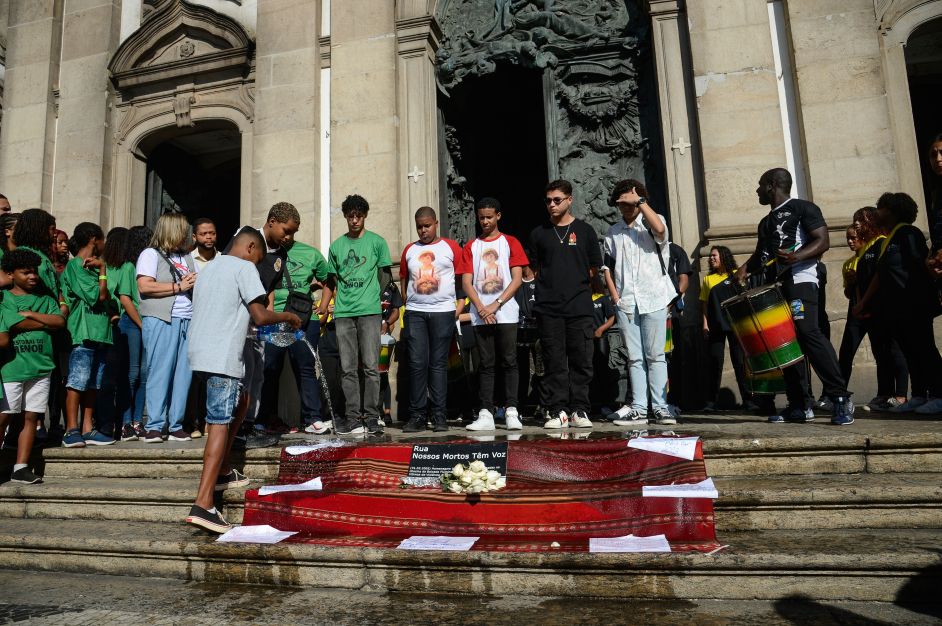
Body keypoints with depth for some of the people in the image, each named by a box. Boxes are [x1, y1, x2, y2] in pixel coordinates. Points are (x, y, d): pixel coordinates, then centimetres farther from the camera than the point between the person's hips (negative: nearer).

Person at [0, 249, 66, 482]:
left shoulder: (45, 300, 14)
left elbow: (60, 321, -1)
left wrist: (29, 314, -6)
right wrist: (46, 322, -3)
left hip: (40, 367, 3)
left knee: (31, 417, 4)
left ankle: (21, 468, 9)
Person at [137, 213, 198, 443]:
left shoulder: (187, 257, 24)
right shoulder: (151, 254, 4)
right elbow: (144, 286, -10)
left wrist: (198, 283, 3)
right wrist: (178, 287, -7)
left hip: (187, 321, 6)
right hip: (160, 321, -6)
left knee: (183, 374, 2)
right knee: (159, 373, -5)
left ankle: (176, 426, 8)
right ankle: (154, 426, 1)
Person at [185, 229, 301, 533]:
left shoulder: (210, 267, 22)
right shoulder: (244, 267, -5)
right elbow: (260, 316, -13)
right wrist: (288, 317, 4)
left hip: (200, 351, 9)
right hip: (222, 357, -9)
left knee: (239, 400, 26)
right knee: (220, 424, -11)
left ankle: (222, 472, 28)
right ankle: (202, 504, -16)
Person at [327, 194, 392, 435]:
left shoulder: (377, 242, 7)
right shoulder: (336, 245, 15)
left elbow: (385, 274, 10)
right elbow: (332, 280, 21)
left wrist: (371, 295, 4)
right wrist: (338, 299, 9)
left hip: (369, 311, -3)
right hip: (343, 313, 3)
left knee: (371, 366, -4)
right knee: (348, 368, 3)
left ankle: (371, 416, 2)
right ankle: (353, 417, 8)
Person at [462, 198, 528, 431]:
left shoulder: (510, 243, 8)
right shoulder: (471, 247, 13)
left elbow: (517, 279, -1)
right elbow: (466, 282, 5)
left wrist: (496, 304, -10)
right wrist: (481, 309, -9)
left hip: (506, 313, -2)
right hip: (480, 314, 2)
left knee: (509, 361, -3)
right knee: (486, 364, 3)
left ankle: (511, 412, 0)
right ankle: (486, 413, 3)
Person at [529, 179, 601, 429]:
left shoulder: (584, 230, 9)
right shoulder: (539, 233, 11)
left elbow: (594, 269, 11)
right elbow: (533, 269, 14)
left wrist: (574, 282, 7)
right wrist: (551, 283, 6)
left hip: (579, 306, 0)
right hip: (548, 307, 1)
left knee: (581, 361, 1)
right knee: (554, 362, 2)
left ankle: (579, 410, 10)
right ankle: (556, 411, 7)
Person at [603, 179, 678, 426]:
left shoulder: (651, 222, 5)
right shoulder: (613, 232, 15)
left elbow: (660, 229, -20)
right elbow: (607, 266, 16)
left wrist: (640, 201, -11)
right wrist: (615, 295, 4)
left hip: (653, 300, -3)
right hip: (625, 303, 3)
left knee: (655, 355, -2)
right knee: (635, 357, 5)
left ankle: (660, 407, 4)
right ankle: (638, 408, 9)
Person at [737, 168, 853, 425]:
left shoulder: (802, 208, 3)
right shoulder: (766, 222, 26)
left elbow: (823, 241, -5)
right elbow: (760, 255, 29)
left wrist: (796, 256, -24)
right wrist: (746, 268, 8)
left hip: (799, 281, -8)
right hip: (773, 286, 8)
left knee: (807, 332, -22)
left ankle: (841, 399, -16)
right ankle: (800, 406, 7)